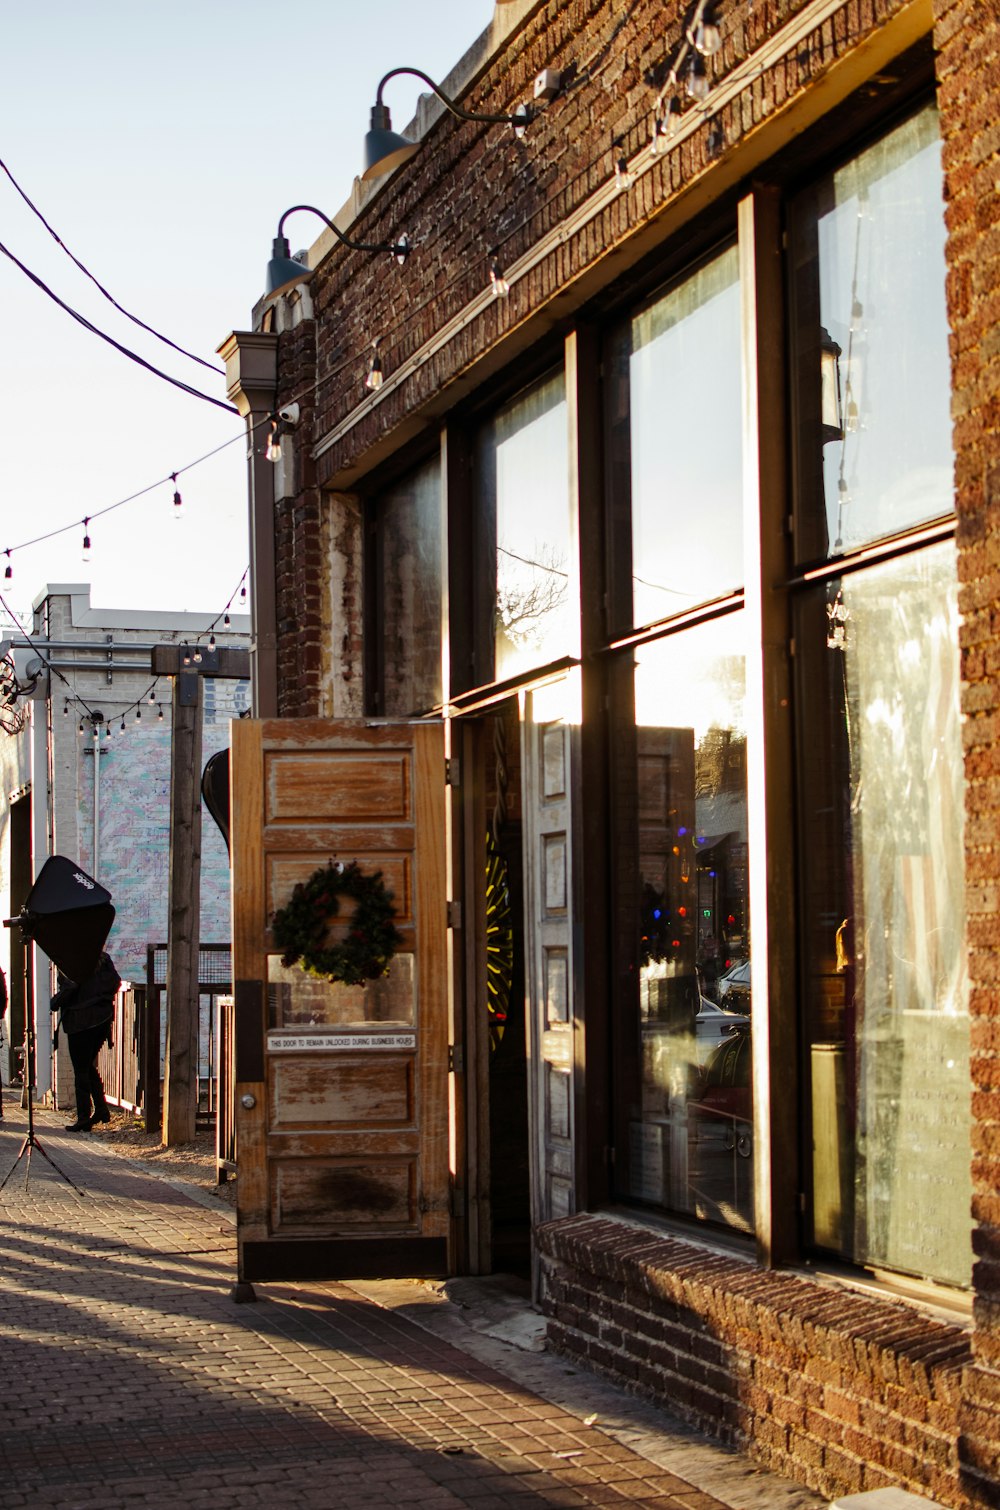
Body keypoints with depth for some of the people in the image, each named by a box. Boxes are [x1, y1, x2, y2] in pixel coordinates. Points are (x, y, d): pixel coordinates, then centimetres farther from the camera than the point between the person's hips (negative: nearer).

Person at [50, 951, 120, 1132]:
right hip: (103, 1017, 7)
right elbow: (116, 981, 7)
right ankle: (101, 1110, 16)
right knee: (89, 1066, 22)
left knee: (81, 1070, 0)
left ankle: (83, 1118, 0)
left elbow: (70, 986, -22)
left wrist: (55, 1003, -6)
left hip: (81, 1019, -7)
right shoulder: (103, 958, 7)